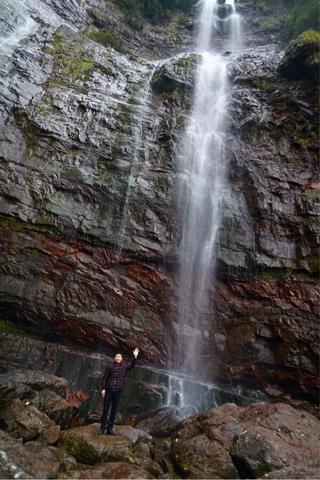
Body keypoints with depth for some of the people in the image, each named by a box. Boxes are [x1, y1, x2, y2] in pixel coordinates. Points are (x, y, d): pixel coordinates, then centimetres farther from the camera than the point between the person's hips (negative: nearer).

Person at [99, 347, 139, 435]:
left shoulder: (124, 367, 7)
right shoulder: (110, 367, 3)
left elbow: (132, 365, -7)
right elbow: (104, 378, 2)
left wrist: (135, 357, -20)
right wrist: (103, 389, -7)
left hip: (118, 392, 2)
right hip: (109, 391, -2)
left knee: (114, 411, 7)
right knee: (105, 410, 2)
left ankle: (109, 429, 16)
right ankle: (102, 428, 11)